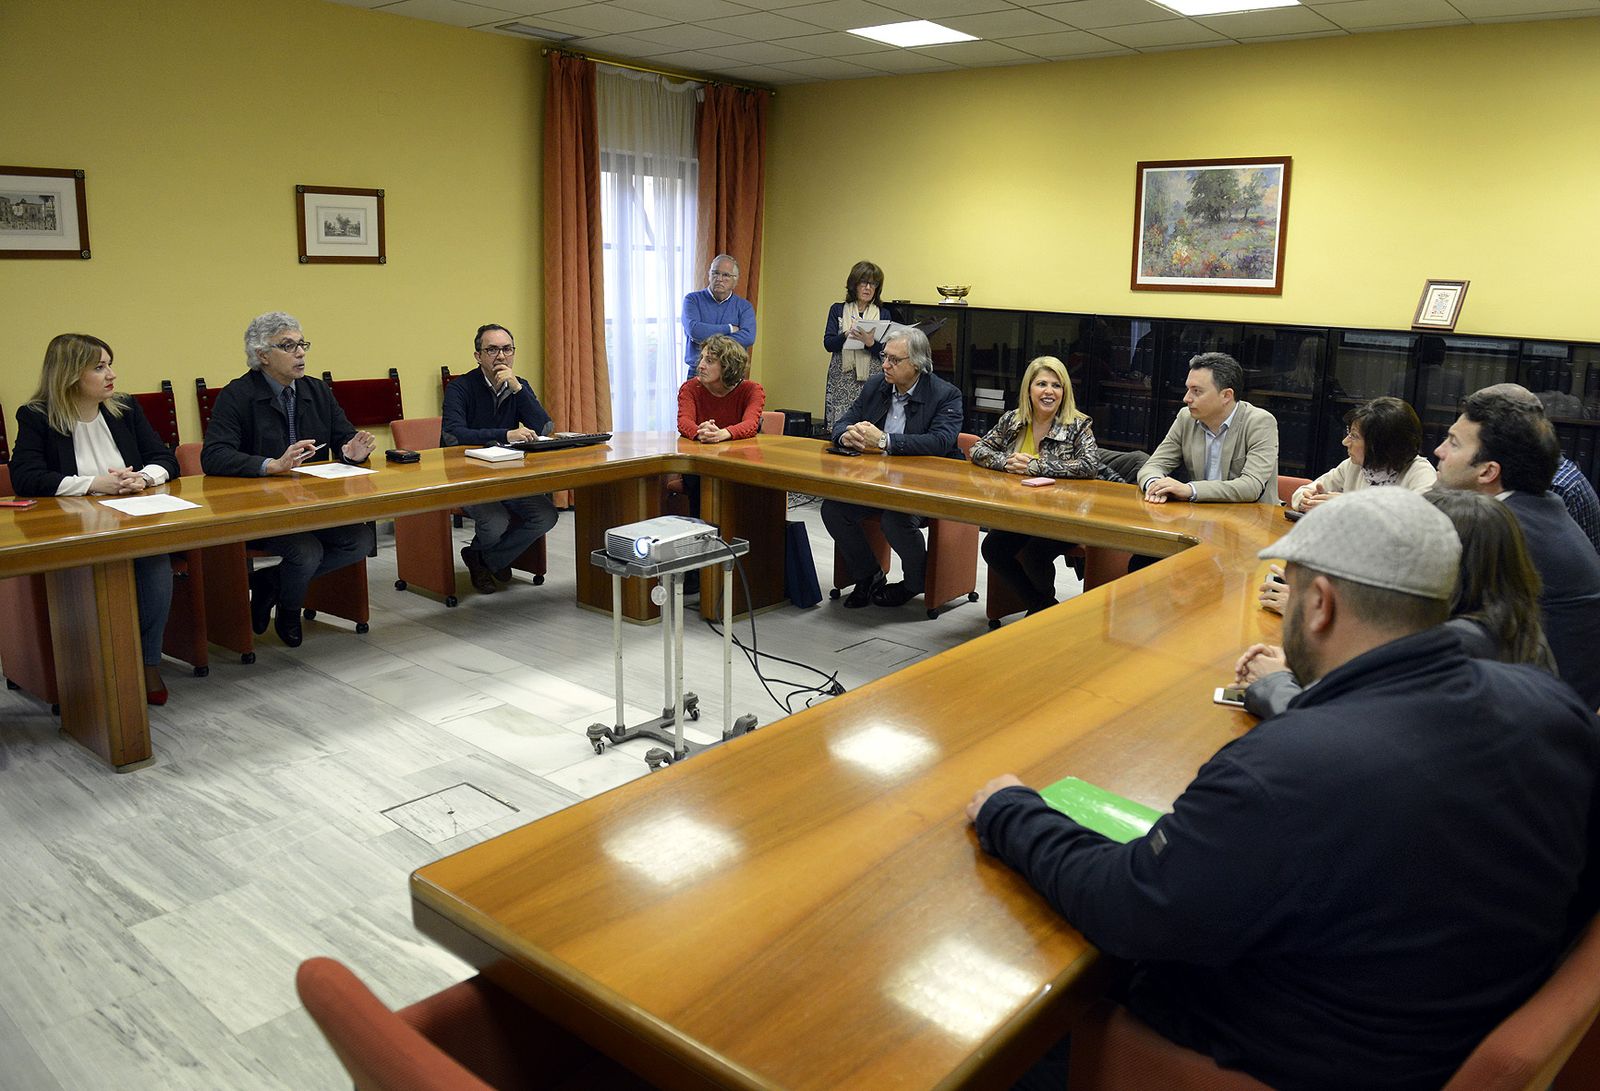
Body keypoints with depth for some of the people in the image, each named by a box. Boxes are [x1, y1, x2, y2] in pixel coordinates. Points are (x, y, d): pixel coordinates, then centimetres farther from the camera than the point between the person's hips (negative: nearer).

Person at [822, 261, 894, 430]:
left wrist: (871, 343, -18)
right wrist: (847, 335, -17)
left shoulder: (884, 314, 10)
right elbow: (828, 343, 2)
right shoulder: (838, 310, 12)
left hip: (871, 380, 0)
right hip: (841, 380, 0)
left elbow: (886, 353, 2)